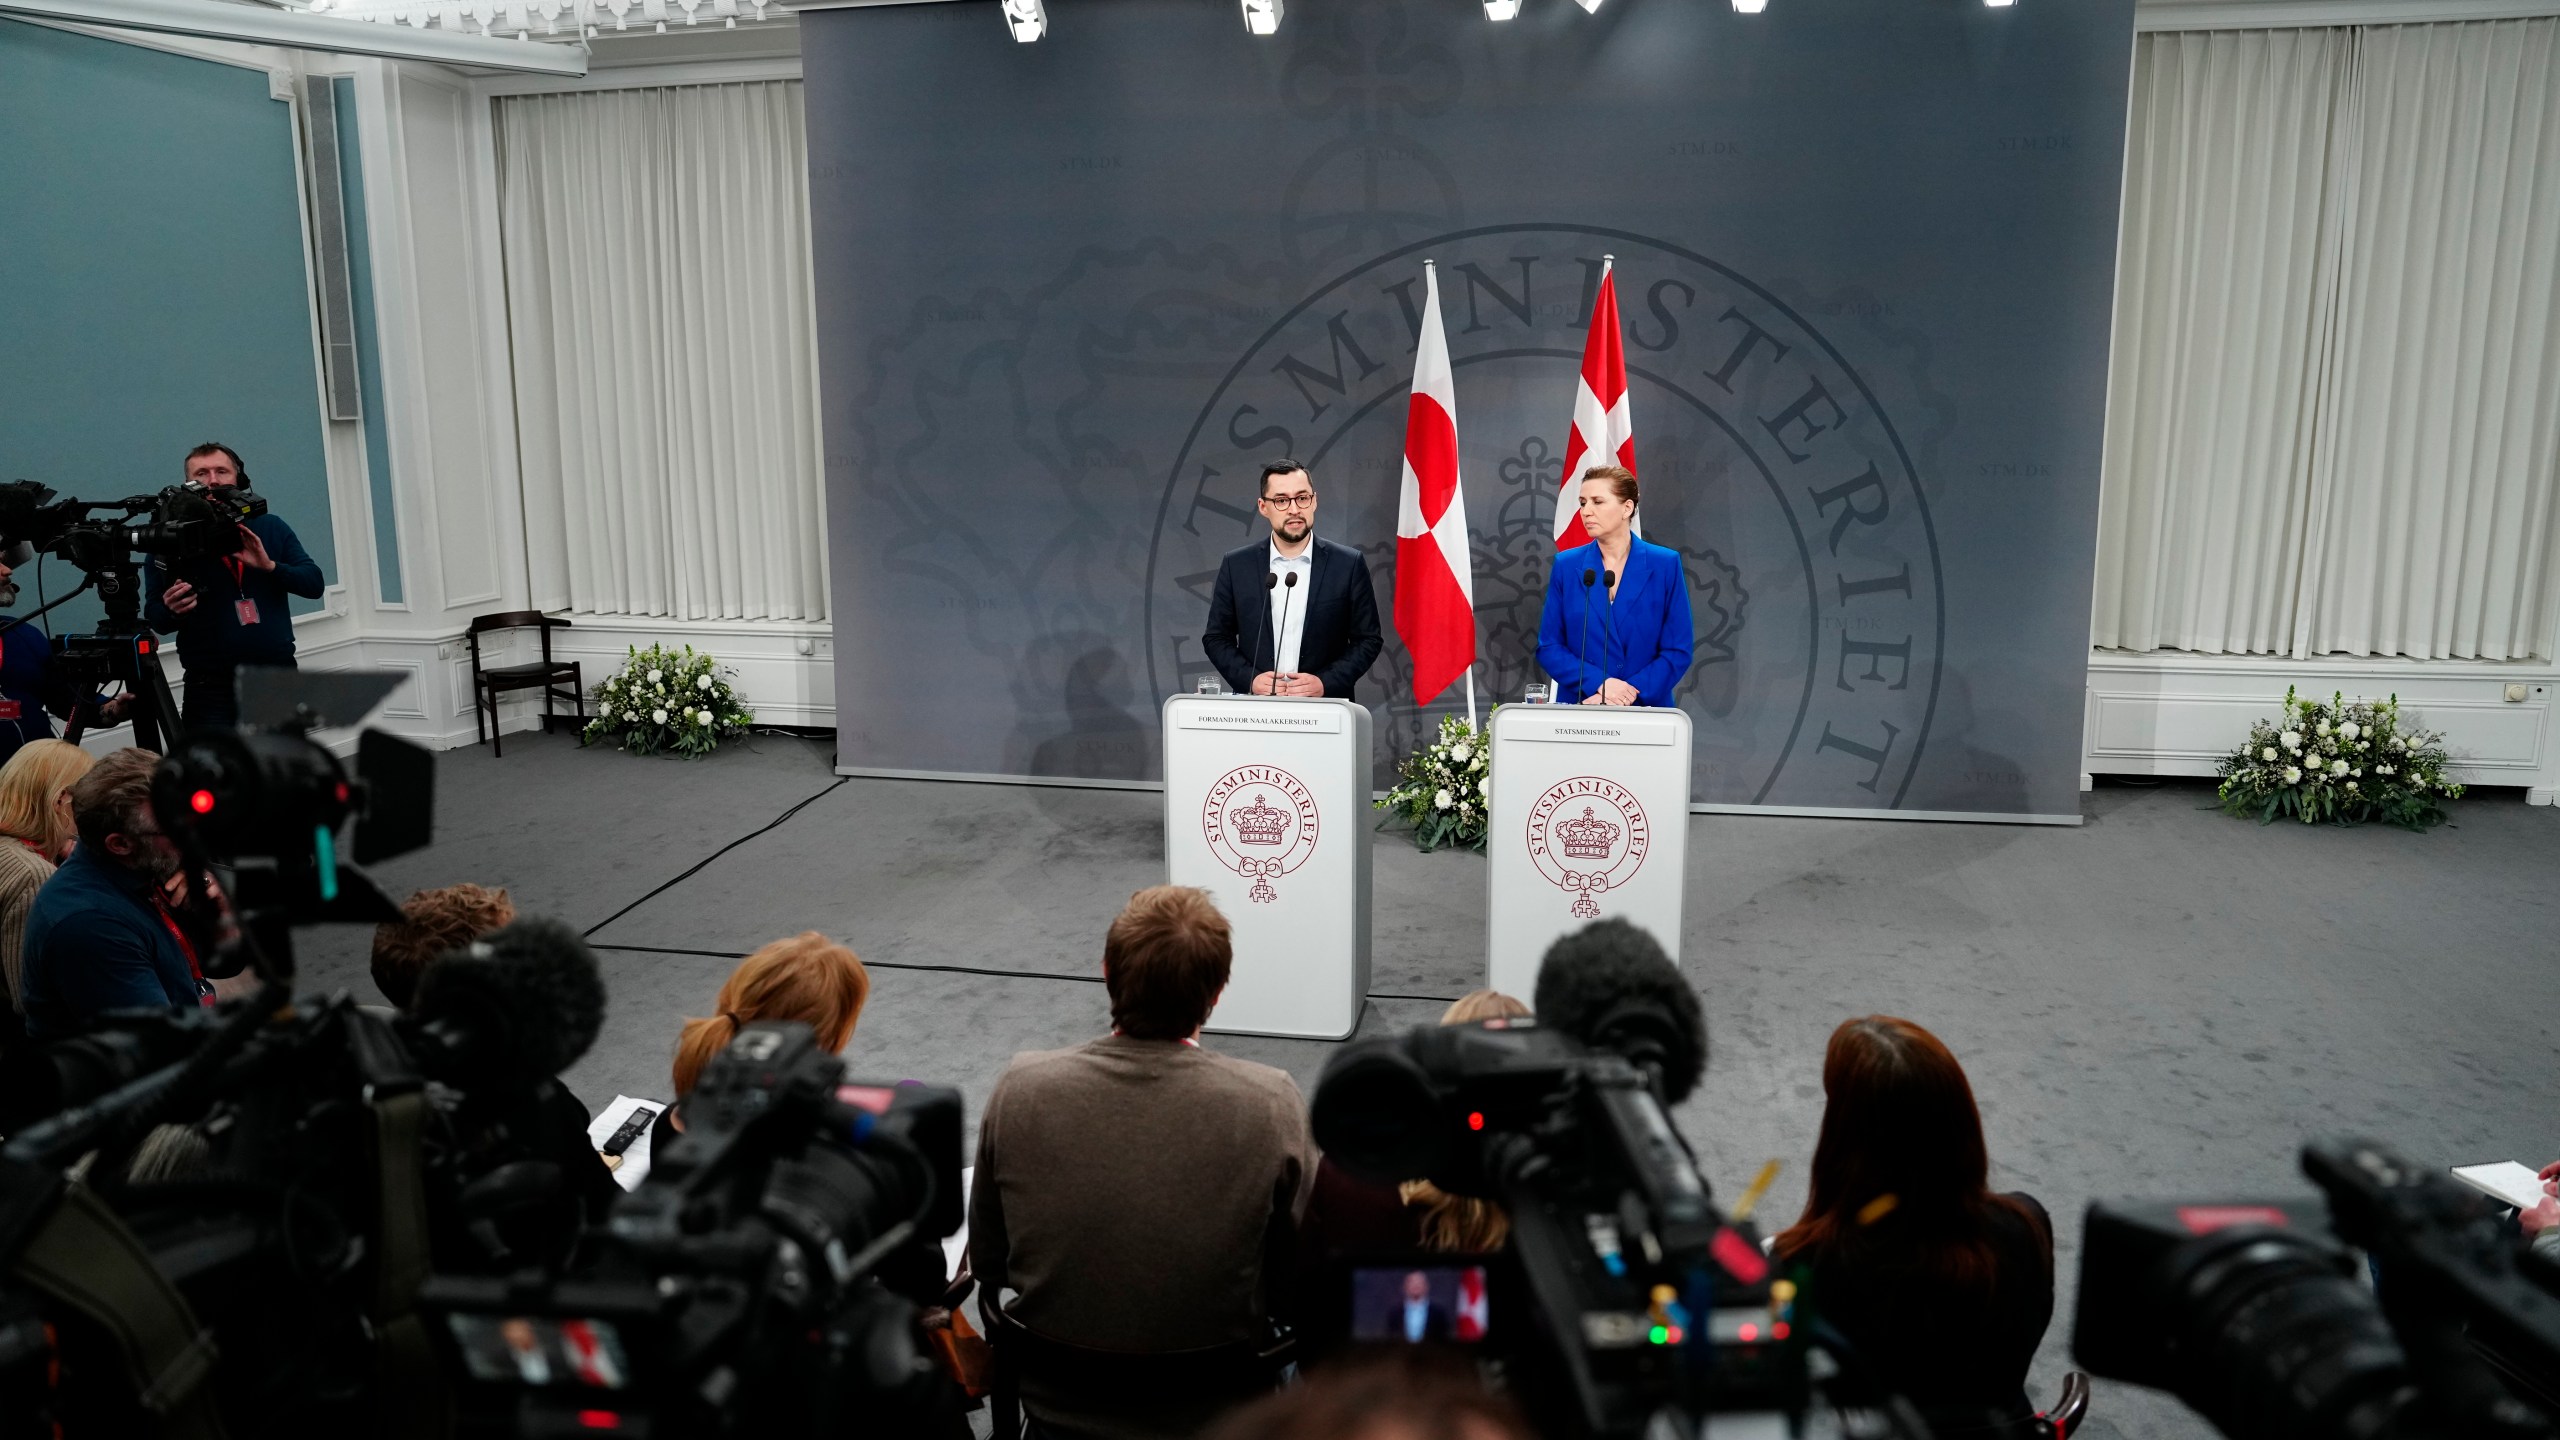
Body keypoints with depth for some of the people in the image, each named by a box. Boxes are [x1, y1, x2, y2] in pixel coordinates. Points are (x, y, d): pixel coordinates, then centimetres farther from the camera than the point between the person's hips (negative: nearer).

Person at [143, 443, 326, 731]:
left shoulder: (270, 527, 8)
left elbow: (314, 583, 3)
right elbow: (155, 618, 4)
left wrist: (270, 566, -14)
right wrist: (172, 610, -19)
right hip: (211, 688, -2)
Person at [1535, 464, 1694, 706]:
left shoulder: (1665, 565, -2)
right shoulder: (1566, 566, 2)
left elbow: (1678, 650, -3)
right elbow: (1548, 647, 1)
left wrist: (1629, 693, -15)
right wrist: (1598, 684, -14)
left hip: (1646, 708, -1)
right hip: (1578, 710, 1)